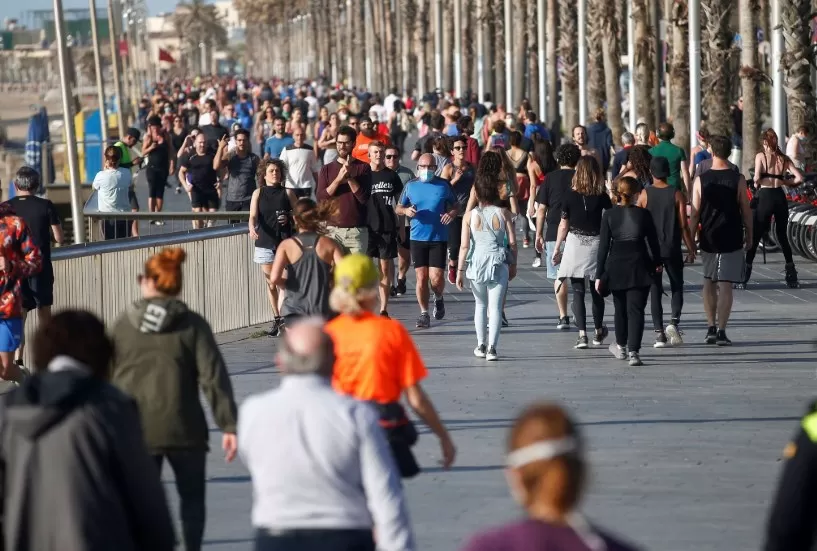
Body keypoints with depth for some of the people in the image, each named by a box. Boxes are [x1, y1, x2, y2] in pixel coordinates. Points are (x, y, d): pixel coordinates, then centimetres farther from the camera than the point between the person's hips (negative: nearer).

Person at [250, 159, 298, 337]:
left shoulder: (287, 193, 5)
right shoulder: (258, 193, 5)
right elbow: (253, 216, -7)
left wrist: (289, 218, -10)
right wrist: (252, 228, -27)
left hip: (284, 241, -2)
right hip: (264, 243, 2)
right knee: (271, 283, 9)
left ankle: (283, 318, -16)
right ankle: (276, 319, 19)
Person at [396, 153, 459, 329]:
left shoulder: (444, 185, 3)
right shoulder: (411, 186, 6)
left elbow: (456, 207, 11)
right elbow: (398, 207, 15)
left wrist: (451, 213, -12)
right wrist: (406, 210, -8)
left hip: (439, 238, -1)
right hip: (418, 238, 1)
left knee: (436, 278, -8)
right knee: (421, 277, -1)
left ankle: (438, 298, 25)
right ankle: (424, 313, 10)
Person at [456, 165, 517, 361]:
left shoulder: (469, 216, -4)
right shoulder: (503, 214, -4)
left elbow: (464, 245, -6)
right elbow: (512, 242, -2)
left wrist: (460, 270, 0)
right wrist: (513, 264, 12)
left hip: (476, 262, 1)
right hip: (499, 263, -1)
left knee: (480, 304, 20)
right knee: (495, 306, 0)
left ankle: (481, 345, 24)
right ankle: (492, 347, -9)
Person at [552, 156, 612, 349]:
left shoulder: (570, 196, -5)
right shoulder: (602, 197, -3)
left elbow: (563, 226, -1)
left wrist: (557, 248, 8)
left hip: (574, 244, -1)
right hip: (596, 244, 1)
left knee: (578, 291, 0)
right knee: (597, 290, 16)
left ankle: (582, 334, -10)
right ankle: (599, 331, 30)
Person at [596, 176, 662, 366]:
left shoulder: (609, 215, -4)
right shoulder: (643, 214, -5)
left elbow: (603, 246, -4)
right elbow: (653, 241, 3)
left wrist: (599, 275, -2)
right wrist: (657, 263, 21)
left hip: (616, 267, 1)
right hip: (639, 268, -1)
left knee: (620, 309, 18)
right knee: (636, 310, -2)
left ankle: (621, 347, 34)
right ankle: (633, 352, -12)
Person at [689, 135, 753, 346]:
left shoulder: (700, 180, -4)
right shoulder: (738, 180, -7)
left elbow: (694, 214, -3)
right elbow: (746, 211, -2)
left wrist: (690, 241, 4)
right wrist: (749, 236, 11)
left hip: (708, 239, 2)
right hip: (731, 240, -2)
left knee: (709, 282, 17)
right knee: (725, 285, -1)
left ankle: (711, 328, 16)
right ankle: (721, 331, -6)